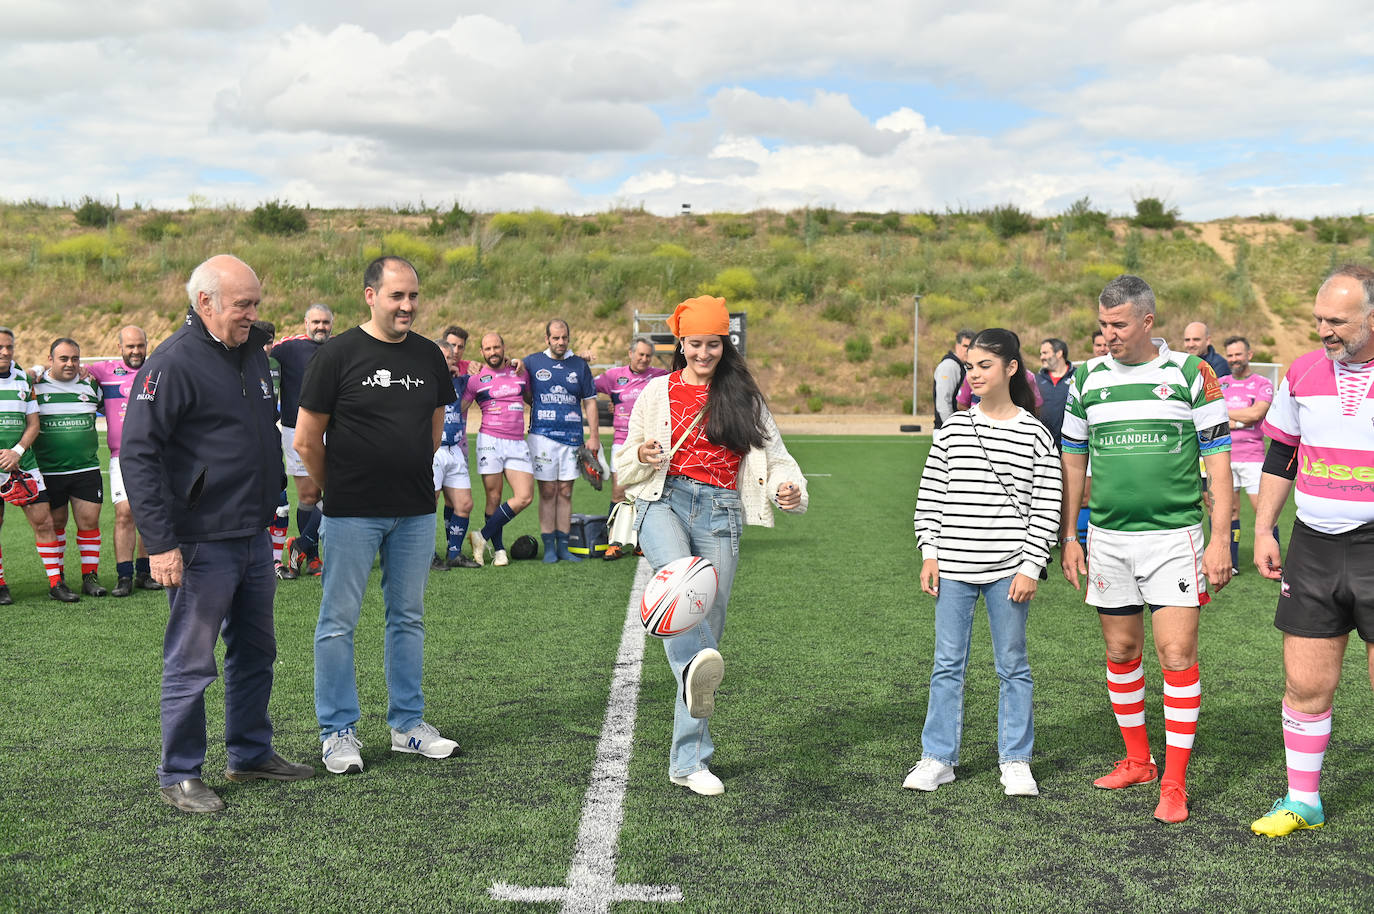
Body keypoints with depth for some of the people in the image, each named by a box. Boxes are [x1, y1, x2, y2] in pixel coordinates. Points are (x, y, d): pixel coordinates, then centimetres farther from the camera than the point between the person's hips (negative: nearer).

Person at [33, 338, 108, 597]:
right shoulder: (35, 386, -1)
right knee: (54, 524, 6)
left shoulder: (91, 386, 8)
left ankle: (90, 577, 6)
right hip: (48, 471, -2)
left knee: (89, 521, -3)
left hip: (86, 469, 2)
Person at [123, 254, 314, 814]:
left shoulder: (253, 350, 11)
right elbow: (137, 452, -18)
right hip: (202, 545, -8)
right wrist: (160, 542, -22)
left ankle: (251, 754, 31)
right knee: (191, 663, 1)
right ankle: (178, 777, 14)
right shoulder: (173, 363, -14)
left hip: (255, 538, 8)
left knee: (256, 652, 17)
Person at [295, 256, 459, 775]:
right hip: (351, 514, -5)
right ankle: (338, 732, 13)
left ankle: (408, 724, 23)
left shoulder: (428, 356, 8)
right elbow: (306, 440, -4)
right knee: (339, 621, 2)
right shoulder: (338, 354, -7)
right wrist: (338, 490, 5)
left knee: (408, 618, 12)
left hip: (416, 512, 5)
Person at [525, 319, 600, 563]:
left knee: (565, 492, 5)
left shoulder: (580, 365, 10)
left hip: (572, 437, 2)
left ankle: (563, 546, 10)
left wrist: (594, 436, 5)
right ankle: (549, 546, 4)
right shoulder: (532, 362, 6)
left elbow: (589, 401, 11)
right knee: (547, 492, -2)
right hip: (542, 435, -2)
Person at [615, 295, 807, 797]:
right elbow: (625, 469, 16)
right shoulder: (658, 392, 13)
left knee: (709, 625, -3)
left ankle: (690, 759, 3)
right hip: (664, 501, 0)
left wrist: (789, 488, -11)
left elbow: (774, 456, 11)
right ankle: (697, 667, -58)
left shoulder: (744, 397, 13)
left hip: (720, 511, 0)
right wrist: (643, 457, -8)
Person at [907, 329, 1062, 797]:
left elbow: (1047, 507, -2)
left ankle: (1016, 761, 20)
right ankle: (938, 758, 17)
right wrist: (929, 554, 2)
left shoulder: (1035, 435, -1)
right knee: (947, 664, 7)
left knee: (1013, 665, 7)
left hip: (1008, 569, -2)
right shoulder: (951, 429, 6)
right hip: (954, 566, 2)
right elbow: (930, 495, 8)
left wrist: (1030, 567, -7)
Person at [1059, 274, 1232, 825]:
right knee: (1121, 653, 11)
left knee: (1177, 654, -7)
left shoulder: (1191, 374, -3)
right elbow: (1072, 462, 13)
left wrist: (1220, 539, -7)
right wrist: (1067, 538, 11)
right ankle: (1138, 761, 27)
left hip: (1174, 536, -3)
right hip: (1107, 537, 4)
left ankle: (1174, 782, 2)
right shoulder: (1086, 380, 6)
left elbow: (1218, 461, -2)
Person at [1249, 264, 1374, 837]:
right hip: (1312, 548, 4)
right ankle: (1302, 800, 22)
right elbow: (1279, 457, 14)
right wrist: (1263, 531, 10)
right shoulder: (1302, 374, 6)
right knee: (1305, 684, 7)